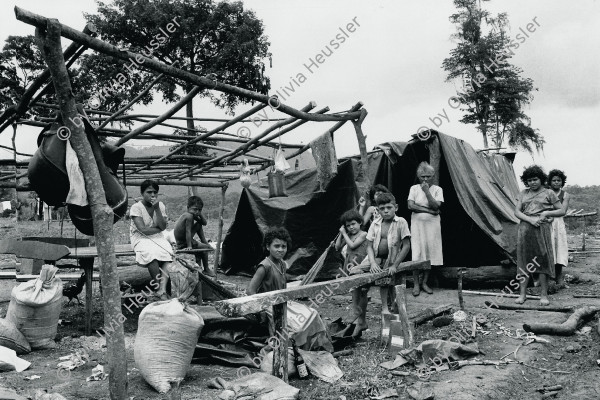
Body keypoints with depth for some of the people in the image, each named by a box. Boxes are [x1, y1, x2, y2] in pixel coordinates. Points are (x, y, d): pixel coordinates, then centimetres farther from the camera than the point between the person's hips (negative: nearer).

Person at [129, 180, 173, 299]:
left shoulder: (160, 205, 5)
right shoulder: (136, 207, -8)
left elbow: (163, 227, -9)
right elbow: (143, 230, -18)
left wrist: (156, 209, -14)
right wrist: (158, 228, -5)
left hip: (158, 237, 4)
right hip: (141, 239, -4)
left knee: (168, 253, -29)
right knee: (152, 253, -36)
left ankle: (162, 289, -36)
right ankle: (159, 287, -22)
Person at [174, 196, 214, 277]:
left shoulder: (193, 215, 4)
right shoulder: (189, 216, -24)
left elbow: (204, 223, 7)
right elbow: (188, 232, -26)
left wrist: (200, 215, -10)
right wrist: (189, 246, -26)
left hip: (185, 239, 10)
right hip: (183, 244, -10)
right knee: (205, 247, -5)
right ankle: (206, 269, 13)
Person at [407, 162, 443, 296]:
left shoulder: (437, 189, 2)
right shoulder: (414, 188, 3)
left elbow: (436, 206, -12)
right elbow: (410, 206, -9)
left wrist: (426, 191, -17)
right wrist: (429, 211, -13)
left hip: (432, 225, 1)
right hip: (417, 224, -1)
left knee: (430, 253, 3)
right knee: (417, 254, -4)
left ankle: (424, 282, 16)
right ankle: (416, 284, 5)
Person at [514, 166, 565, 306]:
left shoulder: (549, 193, 8)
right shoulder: (523, 194, 15)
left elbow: (561, 211, 10)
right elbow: (516, 211, 6)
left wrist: (547, 213, -8)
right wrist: (530, 219, -10)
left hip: (542, 229, -2)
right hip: (525, 229, 3)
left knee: (542, 261, -4)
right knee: (523, 261, 1)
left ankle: (544, 295, 3)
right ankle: (522, 294, 7)